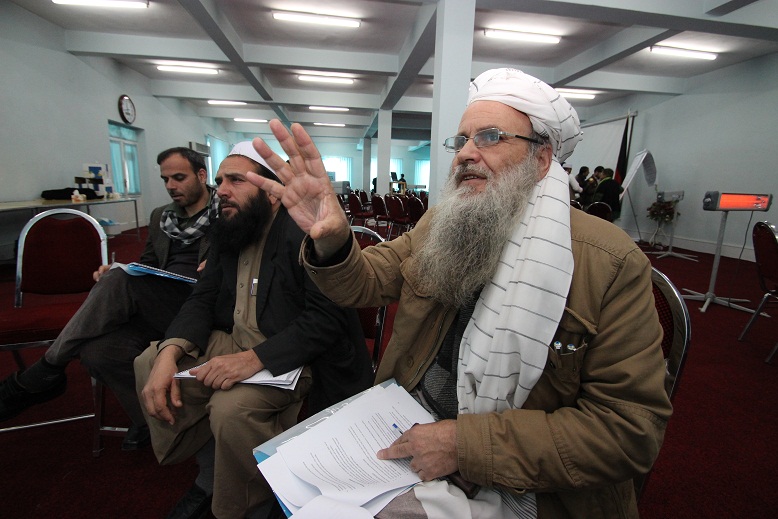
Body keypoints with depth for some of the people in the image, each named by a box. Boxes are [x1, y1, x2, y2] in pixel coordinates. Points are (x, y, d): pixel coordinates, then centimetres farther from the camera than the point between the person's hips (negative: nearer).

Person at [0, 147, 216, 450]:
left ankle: (45, 374, -5)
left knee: (120, 281, -26)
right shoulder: (161, 216, 21)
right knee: (97, 350, -23)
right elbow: (146, 265, 24)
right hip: (152, 308, 6)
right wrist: (112, 276, 3)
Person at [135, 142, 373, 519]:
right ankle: (210, 474, 17)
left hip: (290, 354, -8)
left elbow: (326, 319, -25)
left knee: (232, 406, -30)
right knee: (149, 363, 1)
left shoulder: (305, 233, -18)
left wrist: (254, 358, -32)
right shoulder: (227, 233, 8)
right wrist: (169, 353, -12)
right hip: (236, 339, 9)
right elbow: (202, 300, 6)